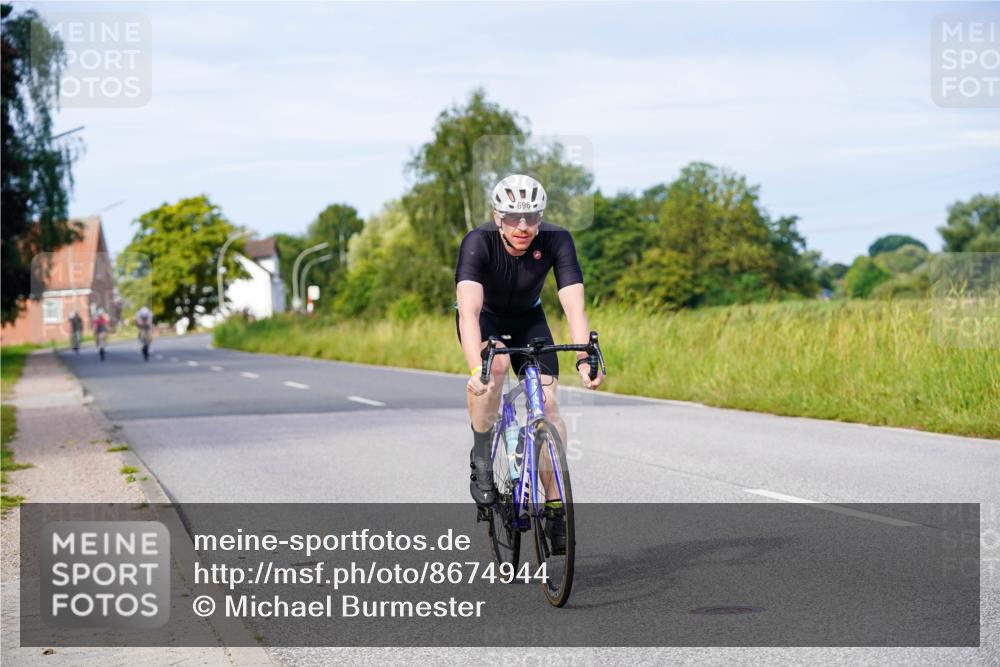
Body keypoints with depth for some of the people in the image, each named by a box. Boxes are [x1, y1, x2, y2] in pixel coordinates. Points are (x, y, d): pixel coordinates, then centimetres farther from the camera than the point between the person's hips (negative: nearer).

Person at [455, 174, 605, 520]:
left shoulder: (557, 241, -28)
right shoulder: (478, 242, -34)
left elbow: (574, 306, -35)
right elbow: (469, 310, -46)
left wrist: (585, 359, -51)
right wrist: (476, 368, -60)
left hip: (527, 318, 2)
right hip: (483, 316, -2)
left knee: (547, 404, -13)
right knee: (495, 364, -35)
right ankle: (481, 456, -14)